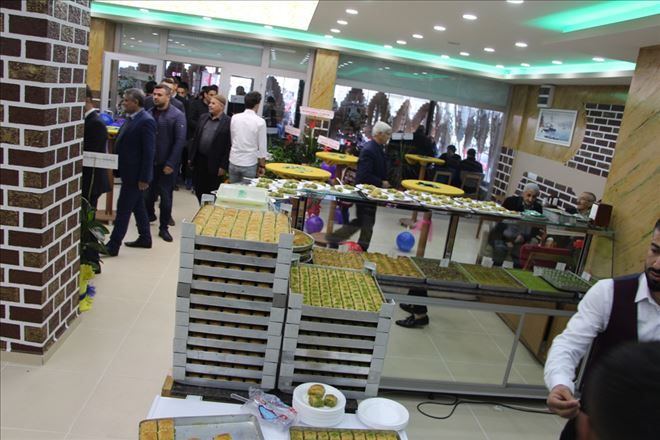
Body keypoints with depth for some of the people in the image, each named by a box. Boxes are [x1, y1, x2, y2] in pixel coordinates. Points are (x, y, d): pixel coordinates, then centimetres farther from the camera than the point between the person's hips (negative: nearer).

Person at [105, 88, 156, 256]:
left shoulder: (146, 121, -17)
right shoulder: (130, 118, 10)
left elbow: (149, 152, -20)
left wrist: (144, 178, -20)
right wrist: (118, 168, 15)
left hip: (136, 174, -9)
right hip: (128, 171, 9)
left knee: (123, 208, -4)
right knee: (138, 206, 18)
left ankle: (113, 246, 3)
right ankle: (145, 238, 31)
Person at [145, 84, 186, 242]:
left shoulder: (177, 115, -8)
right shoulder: (149, 113, 3)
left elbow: (180, 141, -12)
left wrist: (171, 164, -16)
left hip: (167, 164, -3)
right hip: (149, 161, 3)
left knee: (165, 195, 4)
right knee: (148, 191, 14)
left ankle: (164, 227, 16)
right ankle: (149, 215, 40)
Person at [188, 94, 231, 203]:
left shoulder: (228, 122, -10)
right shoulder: (203, 118, 9)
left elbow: (229, 146, -12)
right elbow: (195, 138, 12)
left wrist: (224, 166, -14)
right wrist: (191, 157, 8)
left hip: (214, 164, -5)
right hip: (199, 160, 5)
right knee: (199, 190, 12)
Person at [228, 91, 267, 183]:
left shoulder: (234, 118, -1)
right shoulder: (260, 122, -11)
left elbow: (231, 140, 8)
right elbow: (262, 147, -7)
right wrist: (262, 166, 2)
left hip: (233, 162, 4)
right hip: (250, 163, -4)